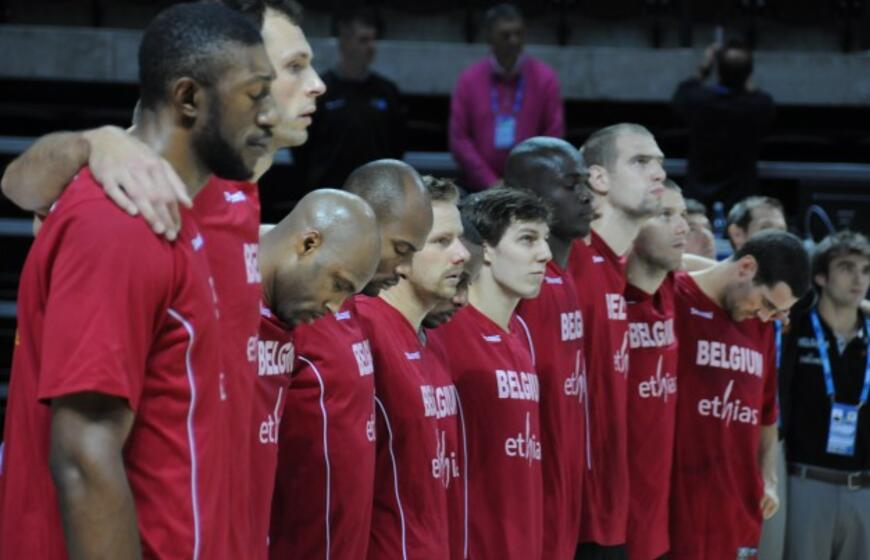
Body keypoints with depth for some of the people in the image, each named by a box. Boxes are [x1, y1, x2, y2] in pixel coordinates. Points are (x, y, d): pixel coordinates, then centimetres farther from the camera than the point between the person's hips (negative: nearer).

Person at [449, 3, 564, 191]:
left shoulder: (545, 78, 4)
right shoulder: (469, 80, 5)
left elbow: (554, 137, 2)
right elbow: (459, 138, 2)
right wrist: (491, 183, -6)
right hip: (479, 190, 1)